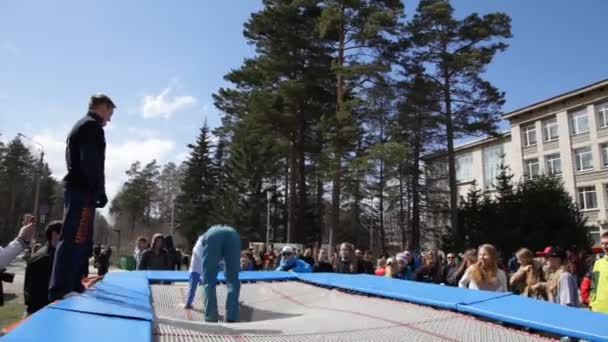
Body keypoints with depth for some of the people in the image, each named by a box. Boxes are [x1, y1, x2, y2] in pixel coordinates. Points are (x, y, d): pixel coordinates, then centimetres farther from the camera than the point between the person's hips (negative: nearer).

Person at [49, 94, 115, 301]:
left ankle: (73, 285, 17)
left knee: (81, 240, 12)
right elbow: (91, 163, -17)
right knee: (75, 239, -12)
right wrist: (100, 191, -15)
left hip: (75, 188, 10)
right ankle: (61, 289, -12)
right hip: (83, 191, -10)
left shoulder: (79, 126, 25)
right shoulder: (93, 126, -6)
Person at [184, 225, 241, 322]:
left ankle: (211, 318, 0)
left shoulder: (198, 245, 44)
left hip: (211, 237, -2)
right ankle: (232, 318, 4)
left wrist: (188, 303, 52)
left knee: (208, 282, 7)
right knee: (233, 280, 10)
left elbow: (194, 276, 44)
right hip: (232, 235, 2)